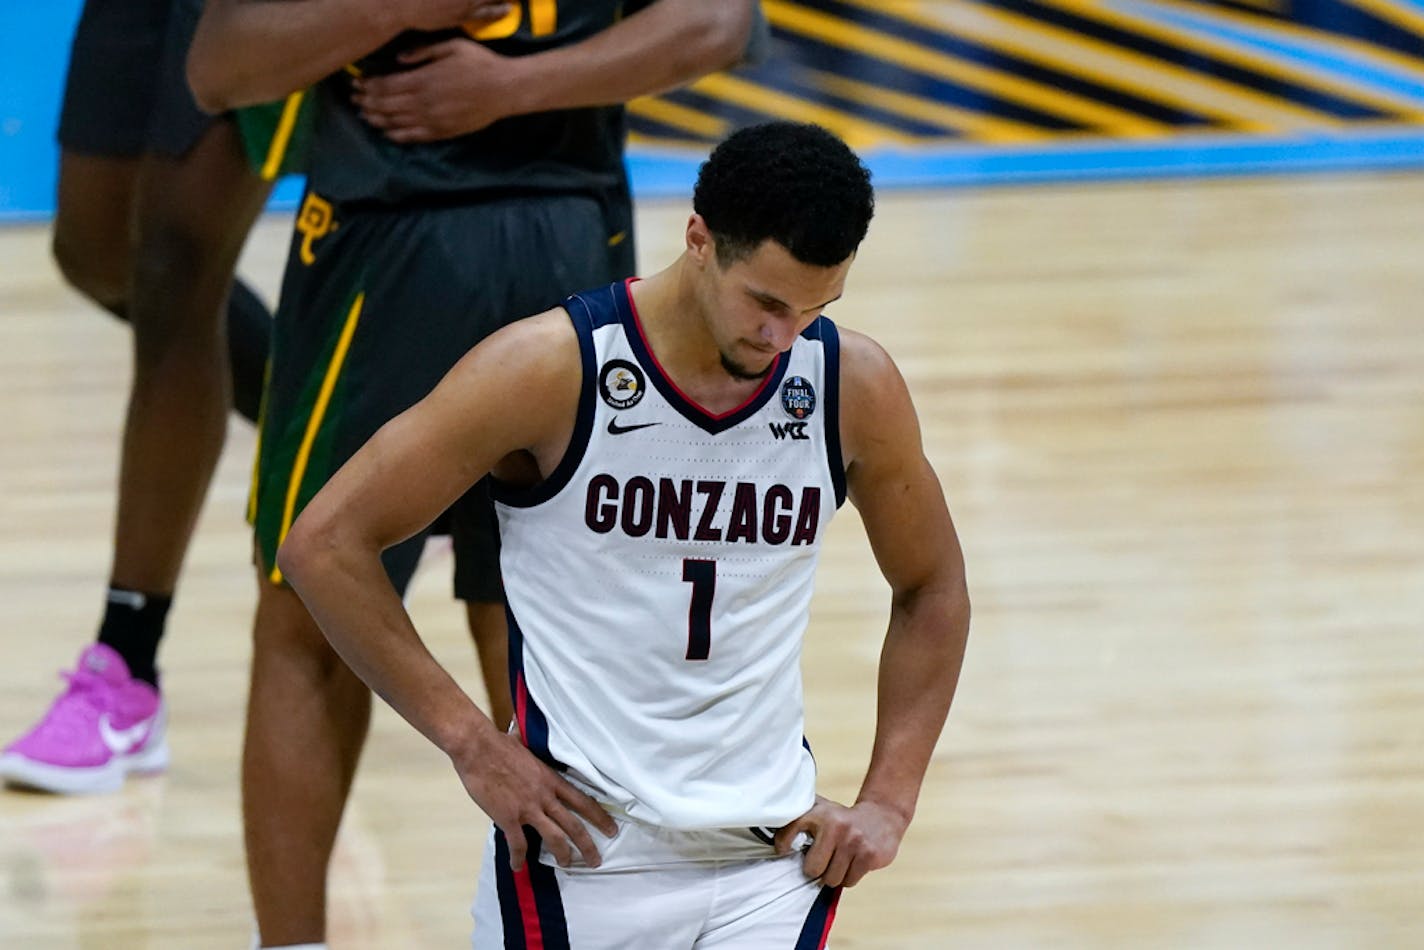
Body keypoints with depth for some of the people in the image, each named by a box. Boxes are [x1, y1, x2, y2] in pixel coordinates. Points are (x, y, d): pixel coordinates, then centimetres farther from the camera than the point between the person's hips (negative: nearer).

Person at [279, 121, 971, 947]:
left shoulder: (854, 388, -2)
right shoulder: (552, 370, -13)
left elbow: (932, 589, 15)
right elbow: (325, 545, -9)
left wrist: (889, 802, 5)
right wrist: (472, 744, -11)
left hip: (775, 855, 2)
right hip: (584, 847, -2)